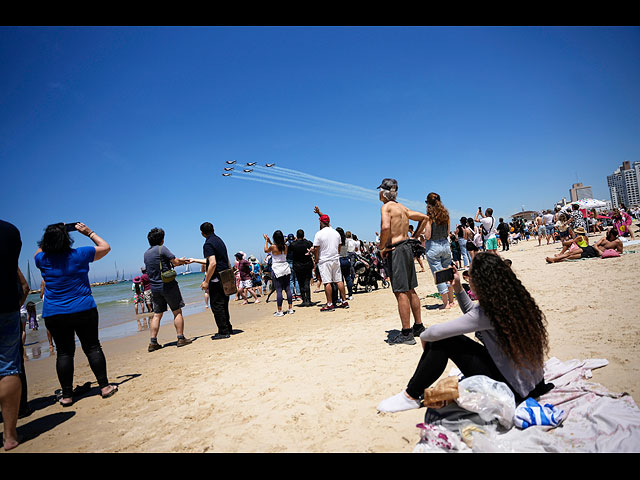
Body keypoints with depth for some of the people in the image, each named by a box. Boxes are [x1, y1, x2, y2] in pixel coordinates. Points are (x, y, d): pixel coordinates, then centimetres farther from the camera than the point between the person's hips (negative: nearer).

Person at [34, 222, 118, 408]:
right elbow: (105, 247, 7)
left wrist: (51, 236, 21)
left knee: (64, 352, 7)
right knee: (92, 347, 4)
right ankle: (104, 387, 8)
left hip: (54, 315, 2)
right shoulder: (80, 254, -8)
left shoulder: (43, 260, -1)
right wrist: (89, 233, 12)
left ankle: (67, 395, 12)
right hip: (84, 311, -2)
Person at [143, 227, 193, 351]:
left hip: (154, 287, 7)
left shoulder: (146, 253, 13)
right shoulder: (162, 249, -10)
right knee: (177, 312, 2)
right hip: (168, 285, -7)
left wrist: (180, 261, 21)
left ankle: (153, 342, 10)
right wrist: (182, 261, 11)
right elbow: (175, 262, -11)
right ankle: (181, 338, 4)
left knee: (157, 315, 11)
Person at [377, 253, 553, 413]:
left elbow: (436, 332, -24)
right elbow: (474, 314, 18)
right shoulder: (510, 298, -2)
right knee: (444, 337, 5)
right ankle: (414, 387, 16)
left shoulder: (490, 312, -28)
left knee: (443, 341, -11)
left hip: (515, 389, -9)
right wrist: (458, 288, 6)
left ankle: (411, 396, 3)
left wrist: (424, 336, -2)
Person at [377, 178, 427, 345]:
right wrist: (415, 235, 20)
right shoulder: (403, 208, 14)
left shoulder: (386, 207, -10)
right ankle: (418, 327, 25)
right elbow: (424, 217, 23)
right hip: (407, 246, 9)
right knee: (410, 290, 15)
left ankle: (406, 334, -1)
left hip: (395, 250, -9)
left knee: (401, 292, -5)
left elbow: (385, 227, -28)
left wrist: (382, 246, -15)